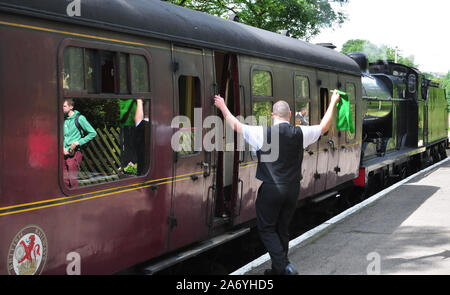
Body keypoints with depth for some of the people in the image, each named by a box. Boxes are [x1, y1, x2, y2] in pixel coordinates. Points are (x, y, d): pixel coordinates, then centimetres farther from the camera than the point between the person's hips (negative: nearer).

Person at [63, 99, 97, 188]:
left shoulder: (79, 118, -5)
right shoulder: (64, 120, 13)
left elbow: (93, 133, -8)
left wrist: (78, 142, -12)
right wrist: (63, 147, 0)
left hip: (74, 153, -6)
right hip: (65, 154, 6)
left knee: (73, 180, -7)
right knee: (65, 180, 6)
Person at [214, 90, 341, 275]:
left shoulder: (263, 134, -12)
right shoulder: (300, 133, -3)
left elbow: (236, 125, -1)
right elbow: (324, 126, 14)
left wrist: (223, 107, 15)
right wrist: (333, 103, 27)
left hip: (271, 189, -4)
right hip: (293, 189, 4)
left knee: (266, 229, 7)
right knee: (282, 229, 16)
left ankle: (284, 266, -7)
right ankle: (278, 269, 23)